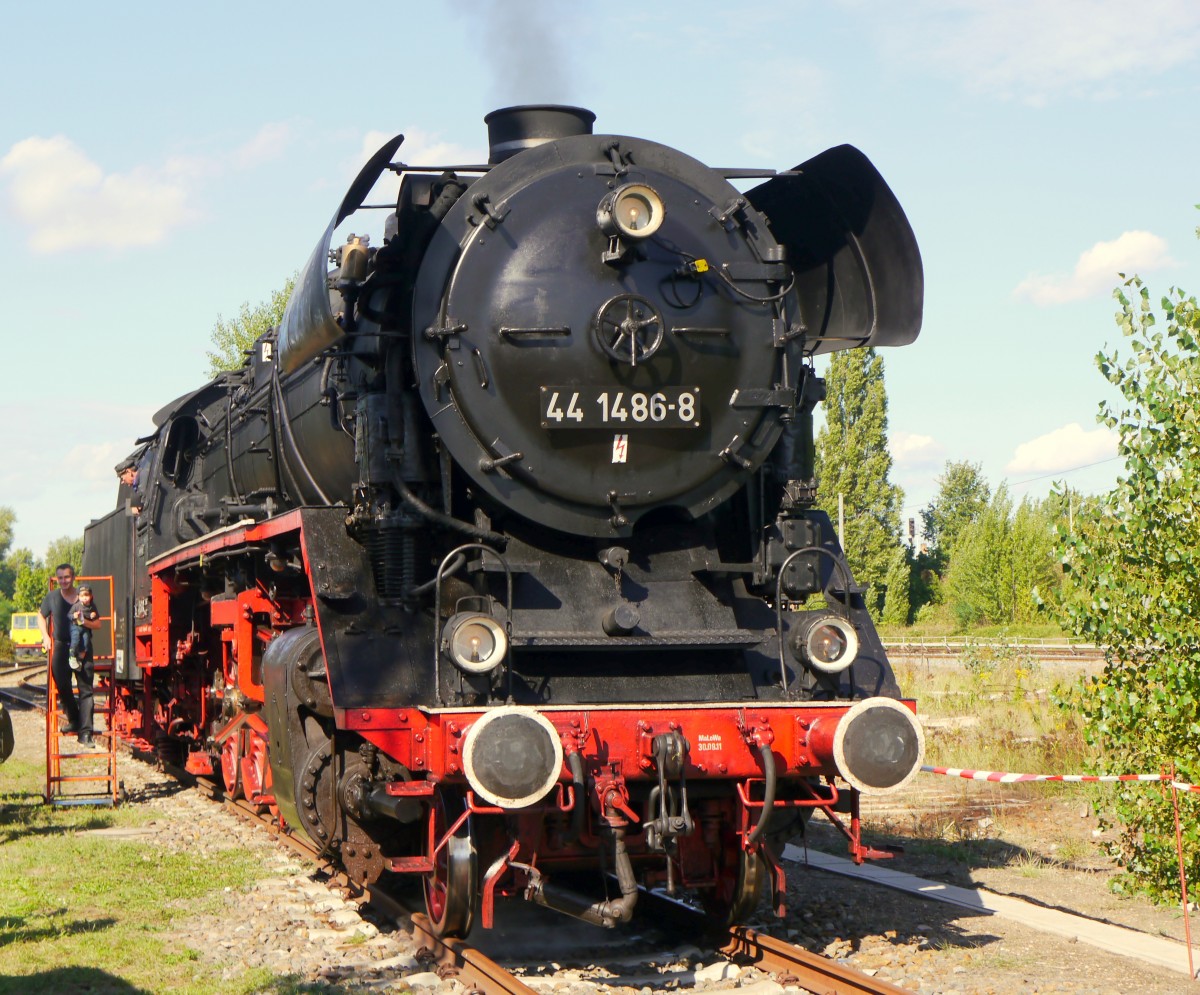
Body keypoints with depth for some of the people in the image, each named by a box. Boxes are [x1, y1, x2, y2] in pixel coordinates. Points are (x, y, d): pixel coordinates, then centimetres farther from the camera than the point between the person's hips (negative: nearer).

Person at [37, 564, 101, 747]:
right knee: (62, 685, 0)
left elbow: (97, 624, 6)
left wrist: (84, 622, -15)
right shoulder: (52, 598, 4)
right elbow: (41, 616, 19)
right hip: (60, 646, 1)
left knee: (85, 689, -7)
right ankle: (74, 720, 23)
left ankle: (85, 732, -8)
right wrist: (46, 636, 7)